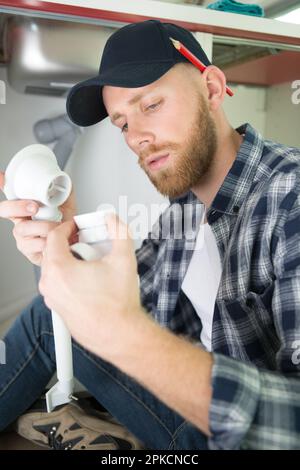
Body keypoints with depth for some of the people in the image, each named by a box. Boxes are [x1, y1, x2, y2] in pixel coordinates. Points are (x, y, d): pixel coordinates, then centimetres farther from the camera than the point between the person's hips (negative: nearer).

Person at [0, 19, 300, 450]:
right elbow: (121, 298, 6)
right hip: (191, 406, 7)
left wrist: (123, 334, -40)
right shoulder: (183, 204, 0)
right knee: (48, 315, 7)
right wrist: (64, 247, -14)